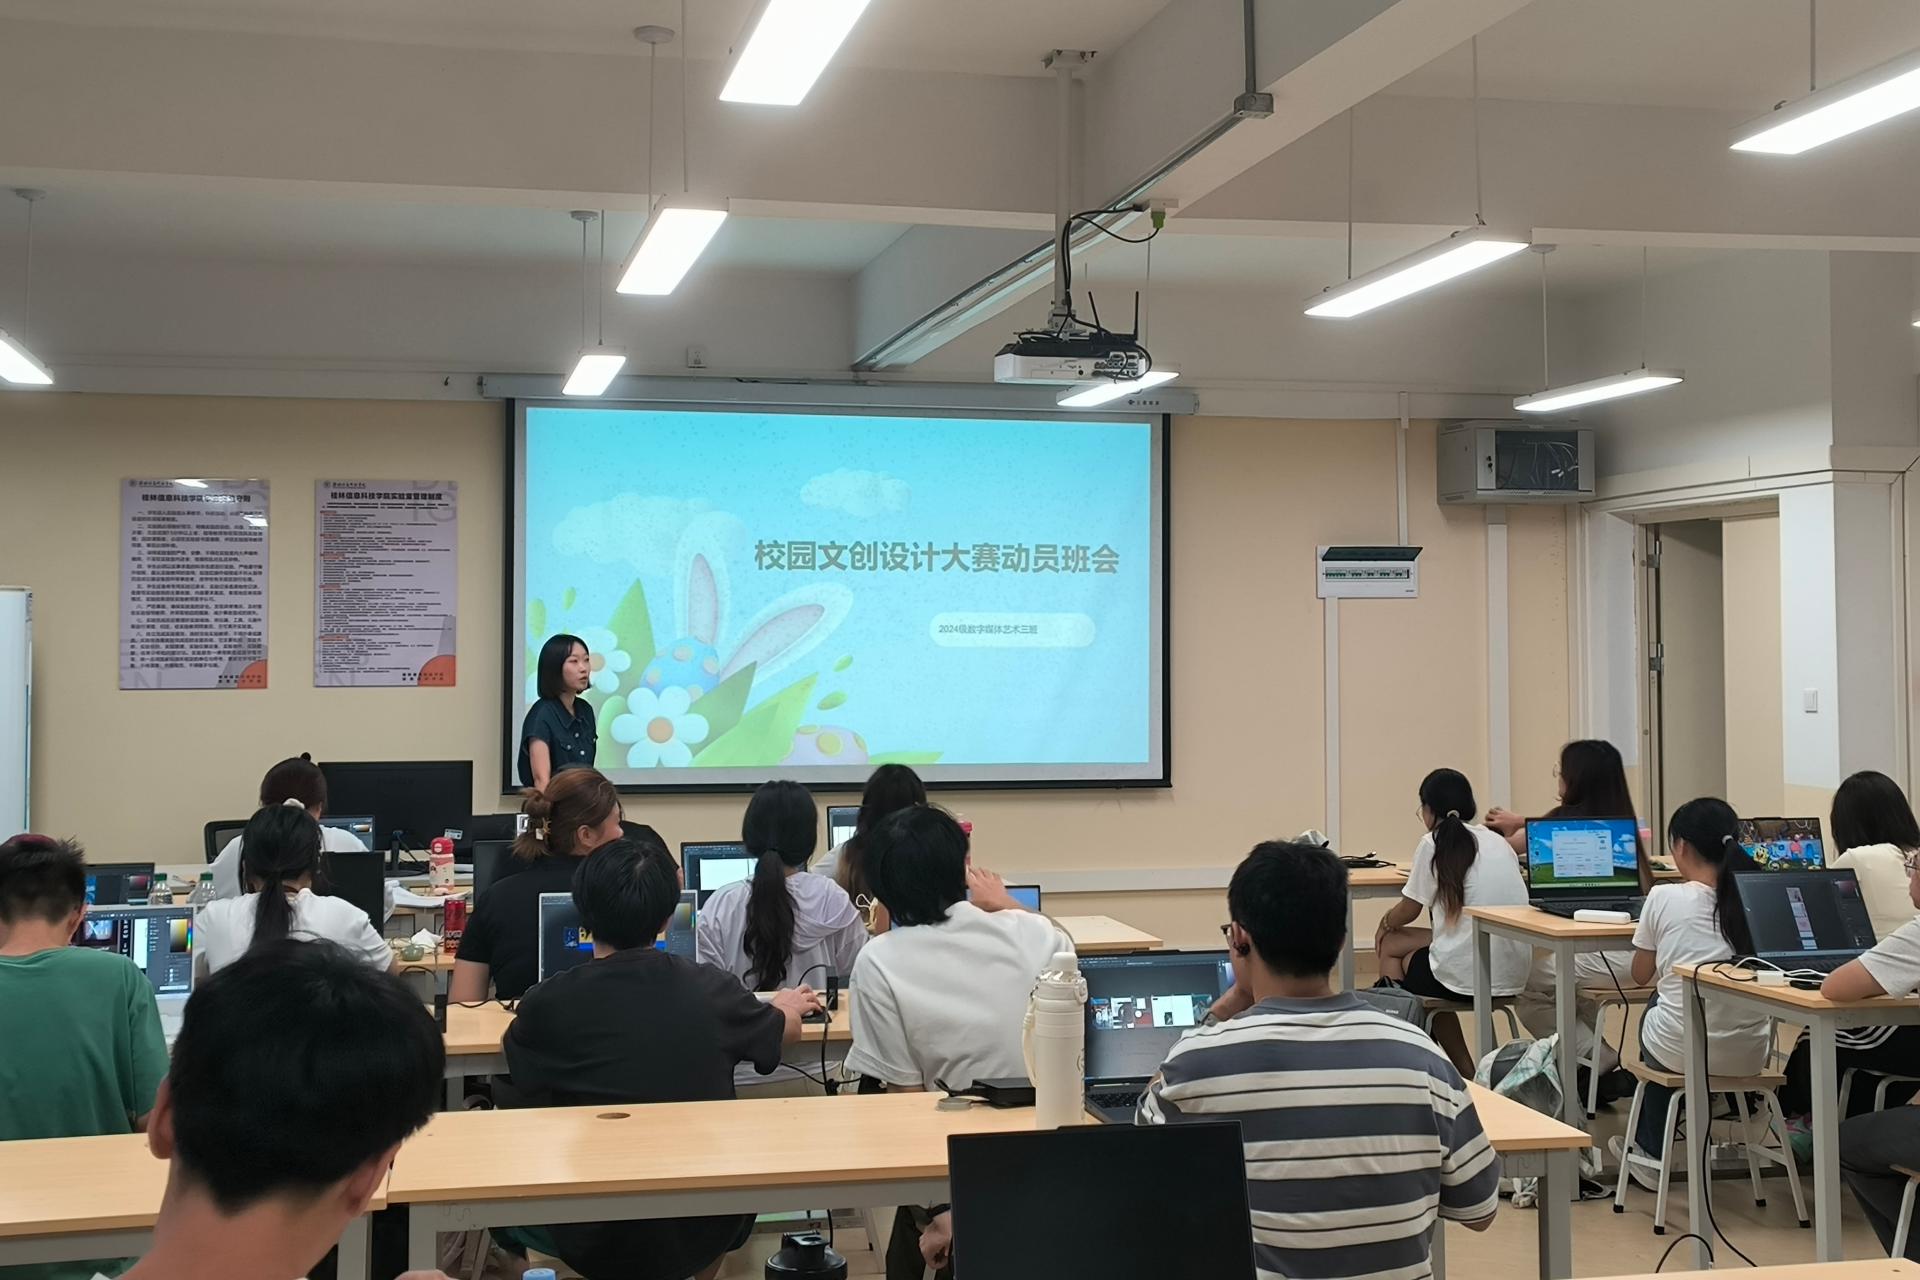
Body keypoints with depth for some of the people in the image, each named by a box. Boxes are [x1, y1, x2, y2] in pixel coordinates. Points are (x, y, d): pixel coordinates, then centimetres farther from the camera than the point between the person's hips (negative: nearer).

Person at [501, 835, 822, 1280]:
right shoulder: (713, 990, -8)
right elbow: (785, 1031, 14)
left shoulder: (547, 1004, -13)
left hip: (595, 1239, -2)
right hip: (704, 1231, 2)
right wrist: (784, 1005, 38)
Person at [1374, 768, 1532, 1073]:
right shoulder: (1498, 842, 13)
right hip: (1514, 975, 6)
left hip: (1467, 976, -6)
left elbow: (1408, 911, 2)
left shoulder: (1435, 843, -4)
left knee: (1390, 948, 20)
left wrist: (1386, 922, 25)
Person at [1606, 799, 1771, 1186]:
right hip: (1749, 1055, 3)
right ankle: (1650, 1149, 42)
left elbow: (1640, 976, 4)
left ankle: (1650, 1153, 41)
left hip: (1681, 1052, -3)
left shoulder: (1664, 898, -9)